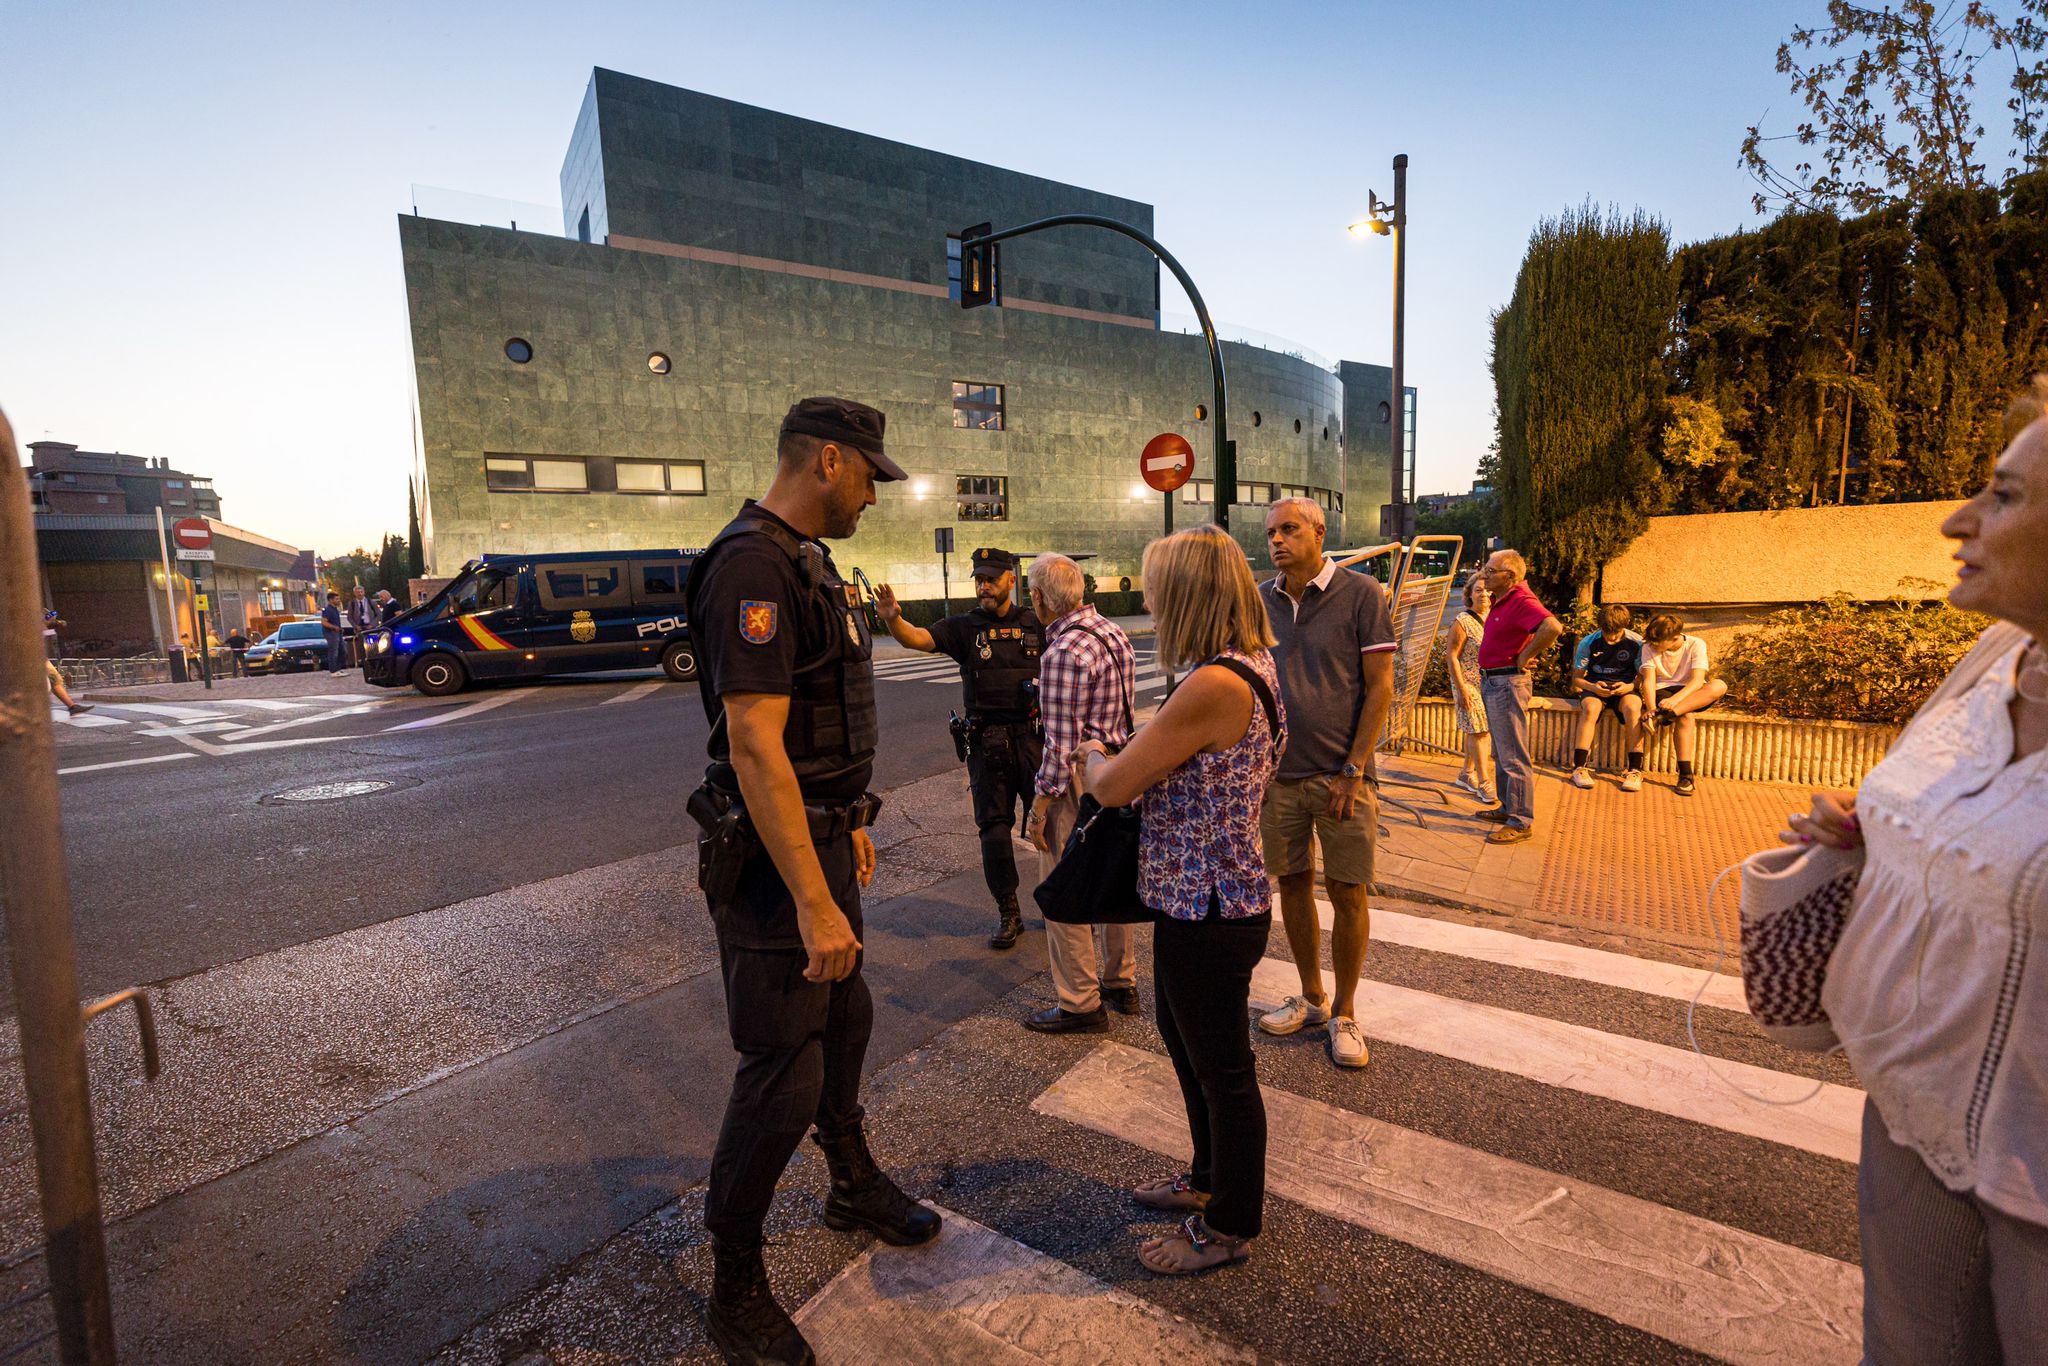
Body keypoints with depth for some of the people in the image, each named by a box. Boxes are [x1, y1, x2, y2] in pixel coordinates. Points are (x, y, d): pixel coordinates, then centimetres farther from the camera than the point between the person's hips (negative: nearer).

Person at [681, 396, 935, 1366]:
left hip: (822, 838, 10)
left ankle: (855, 1186, 46)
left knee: (844, 1021, 23)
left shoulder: (808, 561, 12)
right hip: (771, 857, -10)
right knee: (782, 1073, 1)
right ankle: (734, 1287, 25)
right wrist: (814, 903, -28)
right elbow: (754, 747, -28)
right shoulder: (752, 566, -21)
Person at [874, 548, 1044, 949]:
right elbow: (917, 638, -15)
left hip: (1033, 736, 0)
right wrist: (892, 618, -35)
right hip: (986, 741, 0)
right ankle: (1008, 912, 20)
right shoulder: (964, 626, 2)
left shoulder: (1035, 625, 6)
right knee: (994, 827, 5)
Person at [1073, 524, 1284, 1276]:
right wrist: (1118, 756, 1)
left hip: (1209, 911, -10)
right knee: (1184, 1039, 27)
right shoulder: (1251, 666, 5)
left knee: (1222, 1070, 12)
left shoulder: (1214, 686, -27)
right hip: (1199, 899, 10)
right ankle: (1212, 1178, 50)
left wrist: (1091, 752, 1)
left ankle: (1229, 1226, 36)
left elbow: (1113, 786, -20)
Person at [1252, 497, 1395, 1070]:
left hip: (1341, 775, -4)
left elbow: (1380, 687, -7)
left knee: (1347, 892, 4)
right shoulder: (1258, 601, 6)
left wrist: (1353, 770, -12)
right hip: (1277, 772, 4)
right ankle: (1312, 997, 29)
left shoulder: (1361, 594, -6)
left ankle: (1344, 1012, 21)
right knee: (1292, 884, 12)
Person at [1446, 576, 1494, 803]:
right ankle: (1483, 783, -1)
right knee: (1478, 731, -6)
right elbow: (1452, 657, -12)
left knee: (1474, 730, 13)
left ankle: (1467, 774, 26)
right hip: (1469, 683, -6)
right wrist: (1461, 689, -16)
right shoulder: (1462, 622, -11)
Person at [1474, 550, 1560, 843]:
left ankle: (1521, 822, 2)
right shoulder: (1501, 600, 12)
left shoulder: (1522, 600, -18)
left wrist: (1525, 656, -23)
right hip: (1491, 682, 11)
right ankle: (1508, 808, 31)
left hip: (1508, 683, -11)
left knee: (1513, 756, -5)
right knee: (1501, 753, 19)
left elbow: (1553, 627, -35)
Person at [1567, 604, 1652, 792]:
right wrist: (1592, 687, -20)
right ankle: (1580, 768, -33)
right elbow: (1576, 678, 0)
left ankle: (1635, 771, -29)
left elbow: (1644, 677, 2)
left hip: (1626, 687, 0)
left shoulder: (1637, 643, -5)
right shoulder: (1588, 643, -6)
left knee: (1632, 707, -34)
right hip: (1595, 687, 0)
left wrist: (1629, 687, -20)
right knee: (1590, 707, -34)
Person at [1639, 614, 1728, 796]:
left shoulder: (1696, 645, -9)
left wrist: (1676, 699, -40)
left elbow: (1698, 680, -21)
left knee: (1719, 686, -31)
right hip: (1663, 691, -1)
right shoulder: (1649, 647, -6)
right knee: (1685, 717, -34)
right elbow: (1650, 680, -15)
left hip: (1692, 694, 1)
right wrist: (1651, 708, -32)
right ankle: (1686, 775, -34)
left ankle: (1662, 715, -42)